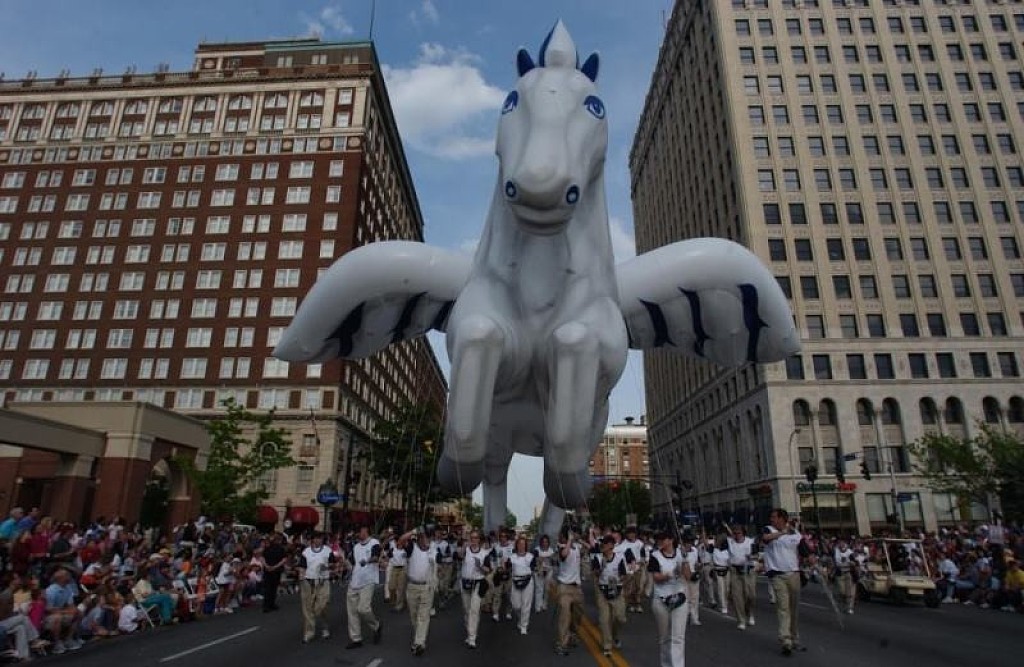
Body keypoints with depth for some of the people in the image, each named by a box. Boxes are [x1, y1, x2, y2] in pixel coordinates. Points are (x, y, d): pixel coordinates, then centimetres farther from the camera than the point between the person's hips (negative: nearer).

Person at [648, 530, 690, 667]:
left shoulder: (681, 554, -3)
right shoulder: (655, 556, -8)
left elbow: (688, 577, -5)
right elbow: (656, 578, -13)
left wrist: (685, 562, -22)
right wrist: (668, 575, -32)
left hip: (680, 599, 0)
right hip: (660, 600, 0)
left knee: (678, 637, -4)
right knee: (663, 637, 14)